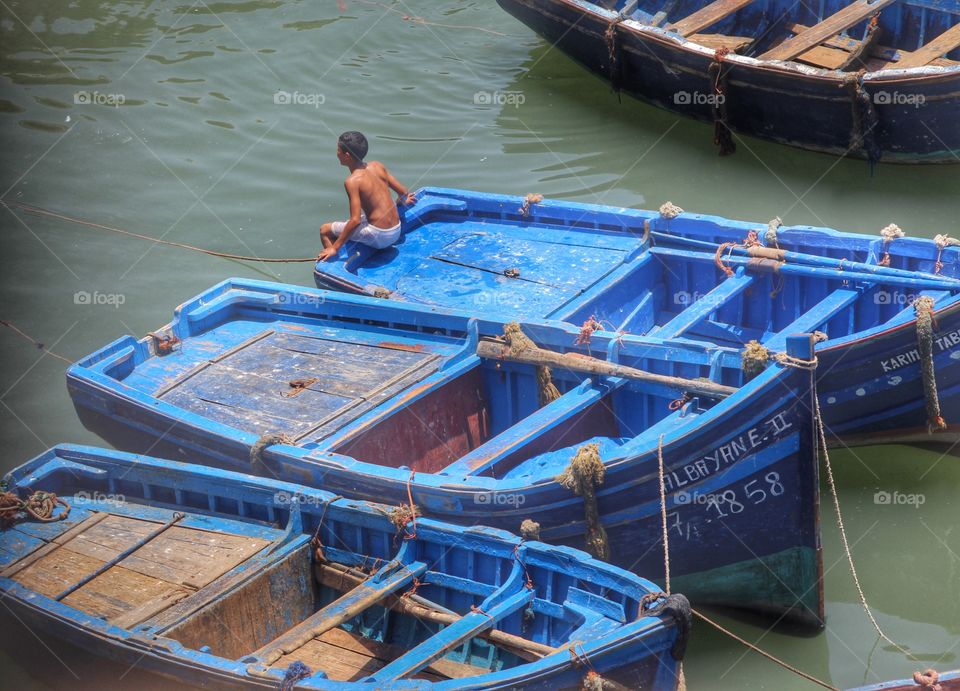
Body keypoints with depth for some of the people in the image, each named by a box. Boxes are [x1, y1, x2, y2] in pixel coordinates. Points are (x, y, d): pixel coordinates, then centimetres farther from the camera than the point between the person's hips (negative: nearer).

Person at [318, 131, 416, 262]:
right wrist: (402, 201, 33)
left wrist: (335, 248, -17)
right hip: (396, 232, 7)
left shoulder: (353, 181, -18)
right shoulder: (377, 166, 1)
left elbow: (355, 220, -23)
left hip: (379, 237, -7)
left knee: (325, 230, 6)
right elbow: (404, 193, 7)